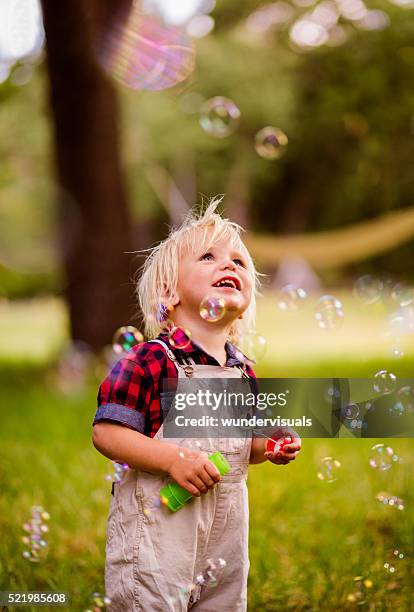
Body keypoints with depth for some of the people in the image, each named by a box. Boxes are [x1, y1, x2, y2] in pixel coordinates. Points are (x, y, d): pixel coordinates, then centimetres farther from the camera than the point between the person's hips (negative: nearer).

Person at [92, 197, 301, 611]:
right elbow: (106, 433, -17)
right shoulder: (152, 359, -14)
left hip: (227, 536, 7)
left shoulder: (243, 369, 9)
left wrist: (270, 446, 1)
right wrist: (175, 459, -25)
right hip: (157, 531, -7)